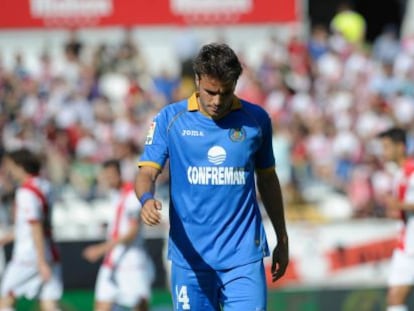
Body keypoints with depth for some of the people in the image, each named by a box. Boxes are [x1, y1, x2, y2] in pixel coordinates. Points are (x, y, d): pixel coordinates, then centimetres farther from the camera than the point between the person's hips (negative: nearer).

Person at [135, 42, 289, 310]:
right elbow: (148, 172, -5)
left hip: (244, 255, 0)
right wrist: (147, 200, -29)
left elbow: (267, 180, 16)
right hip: (190, 256, 0)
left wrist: (282, 240, 19)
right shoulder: (170, 119, 0)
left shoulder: (256, 120, 5)